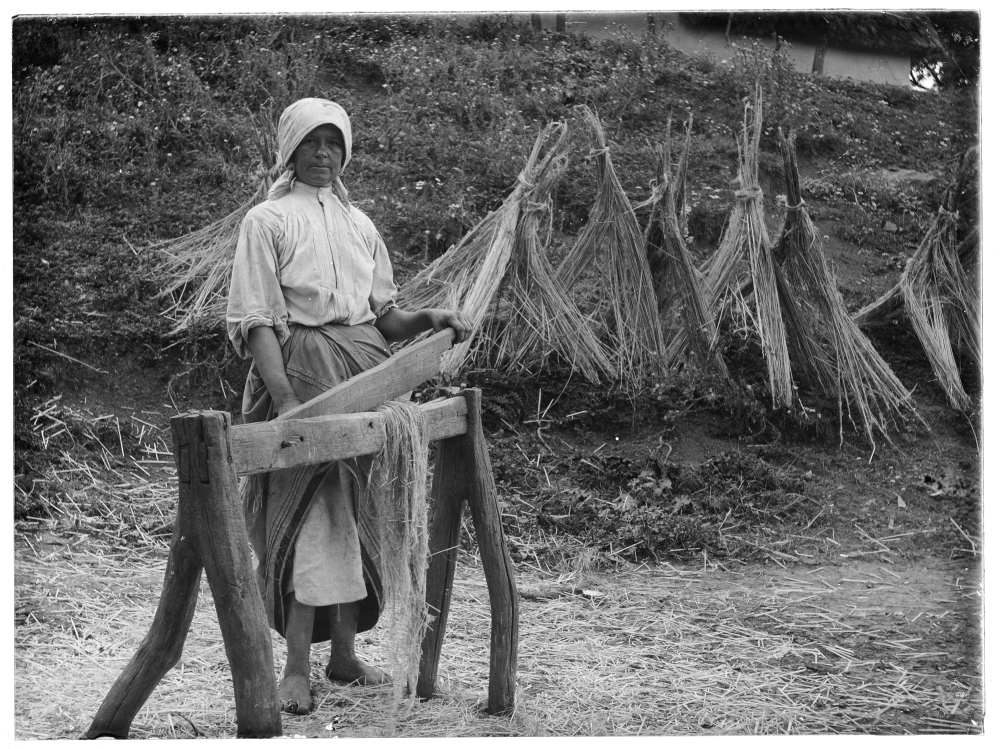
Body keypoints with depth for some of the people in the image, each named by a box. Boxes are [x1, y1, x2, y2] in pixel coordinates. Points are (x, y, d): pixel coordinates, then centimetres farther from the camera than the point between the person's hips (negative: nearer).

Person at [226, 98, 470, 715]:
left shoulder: (359, 223, 18)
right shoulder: (268, 220, 0)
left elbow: (384, 315, 18)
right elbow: (253, 321, -9)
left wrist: (429, 319, -3)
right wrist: (285, 399, -21)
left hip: (364, 373, 5)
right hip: (300, 372, -5)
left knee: (351, 514, 7)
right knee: (312, 511, -11)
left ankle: (344, 652, 17)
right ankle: (298, 669, -8)